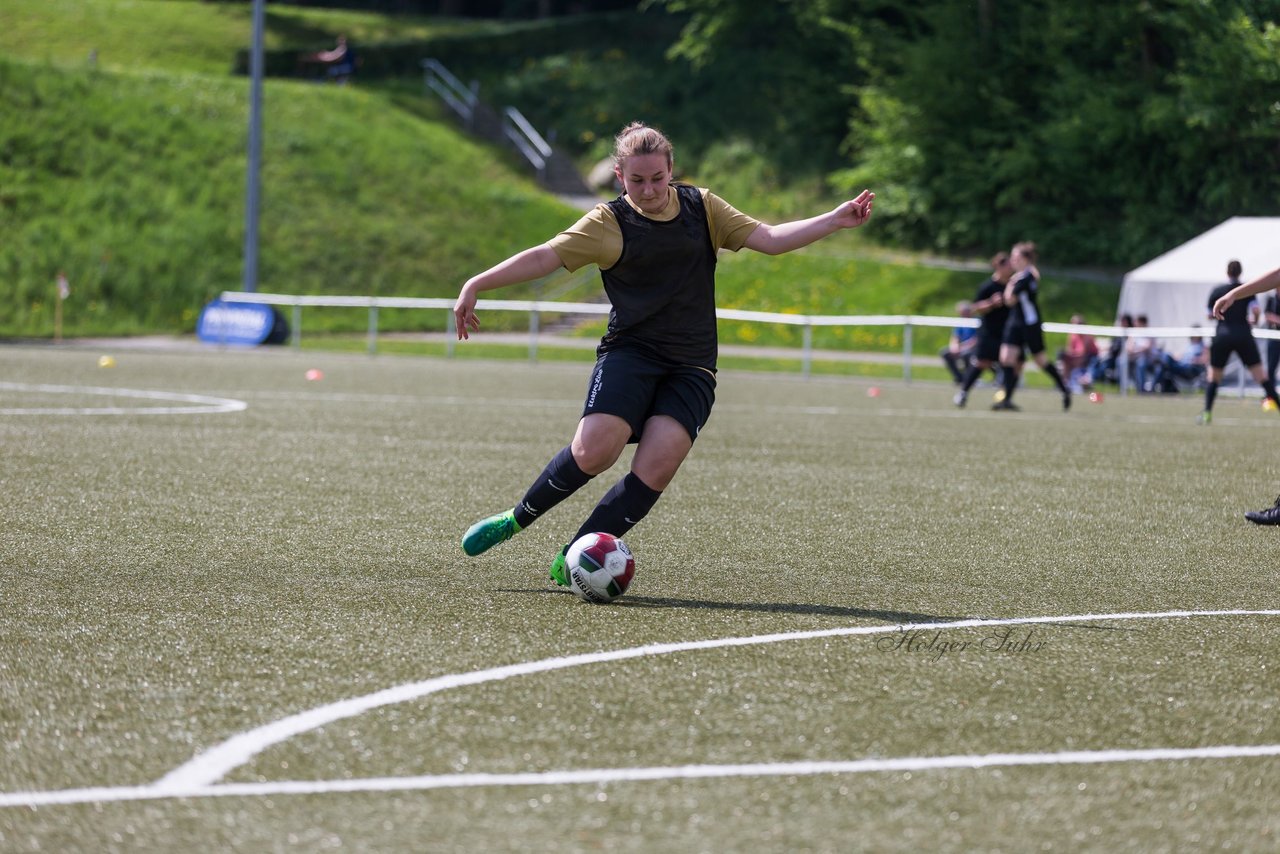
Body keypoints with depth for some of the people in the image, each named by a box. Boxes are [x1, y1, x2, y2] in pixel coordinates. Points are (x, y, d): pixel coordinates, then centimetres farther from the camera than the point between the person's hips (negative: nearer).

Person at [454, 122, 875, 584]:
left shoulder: (702, 207, 10)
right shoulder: (609, 222, 0)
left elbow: (769, 239, 7)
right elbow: (545, 256, -7)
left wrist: (836, 220, -3)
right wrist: (476, 285, -16)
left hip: (691, 368, 2)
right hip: (629, 355, -2)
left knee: (656, 468, -18)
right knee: (594, 450, -24)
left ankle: (570, 563, -7)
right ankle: (516, 519, 1)